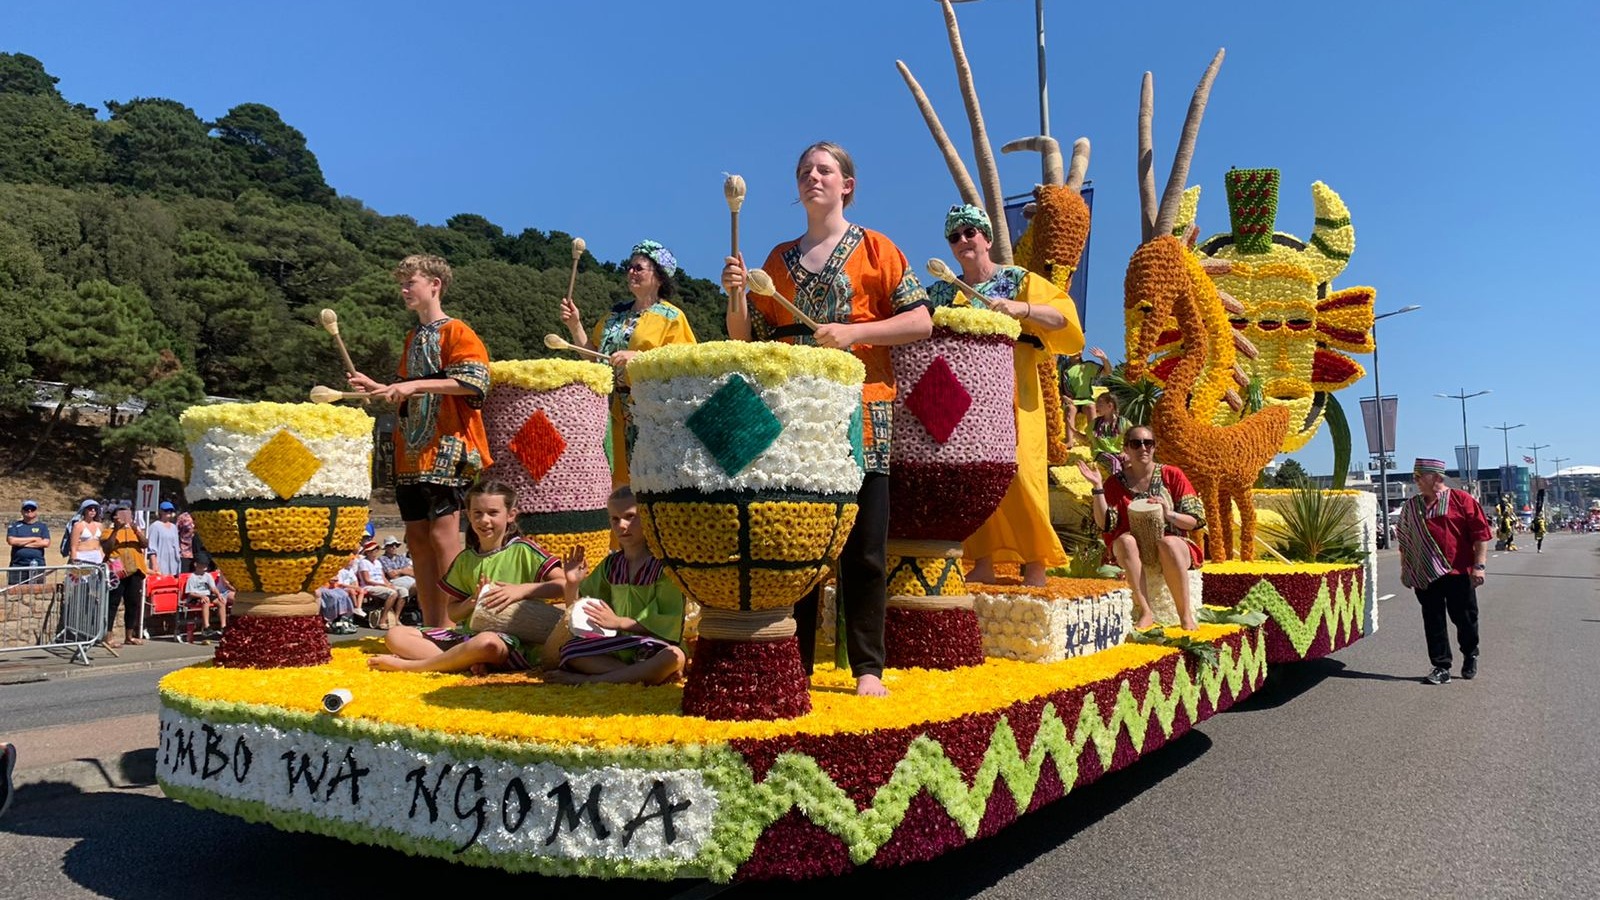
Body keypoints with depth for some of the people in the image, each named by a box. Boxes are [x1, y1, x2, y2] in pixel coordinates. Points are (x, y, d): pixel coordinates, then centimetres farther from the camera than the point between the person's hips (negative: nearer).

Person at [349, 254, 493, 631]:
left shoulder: (456, 331, -1)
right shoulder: (413, 338, 23)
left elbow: (473, 382, -16)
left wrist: (416, 385, -18)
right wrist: (379, 389, 16)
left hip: (446, 448, -8)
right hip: (411, 453, 8)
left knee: (442, 535, -12)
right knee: (417, 539, 5)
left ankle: (450, 625, -7)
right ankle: (431, 628, 10)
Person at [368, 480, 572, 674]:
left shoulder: (523, 551, -1)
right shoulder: (465, 559, 16)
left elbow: (565, 586, -11)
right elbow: (453, 613, 17)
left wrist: (523, 589, -21)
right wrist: (473, 601, -4)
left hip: (512, 639, -6)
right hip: (469, 635, 6)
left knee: (487, 642, -41)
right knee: (395, 635, -4)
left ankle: (409, 665, -19)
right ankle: (468, 662, -23)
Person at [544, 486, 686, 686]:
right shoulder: (611, 565, 10)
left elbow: (669, 622, -14)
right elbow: (577, 608, 15)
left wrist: (619, 622, -19)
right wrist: (572, 584, -5)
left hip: (653, 648, -5)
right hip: (618, 646, 5)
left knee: (674, 656, -38)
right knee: (568, 650, -19)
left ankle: (591, 679, -31)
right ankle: (642, 674, -28)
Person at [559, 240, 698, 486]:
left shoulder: (672, 317, 0)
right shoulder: (617, 313, 18)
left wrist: (638, 357, -19)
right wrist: (575, 325, 6)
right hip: (611, 409, 5)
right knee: (613, 480, 1)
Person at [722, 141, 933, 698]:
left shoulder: (875, 249, 7)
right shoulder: (779, 259, 17)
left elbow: (921, 321, -2)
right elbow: (746, 339, 13)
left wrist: (854, 332, -13)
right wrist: (736, 295, -5)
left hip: (859, 416, -3)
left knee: (863, 548, -2)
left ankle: (868, 667, 8)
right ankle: (795, 662, 14)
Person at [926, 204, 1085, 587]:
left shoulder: (1019, 280, 2)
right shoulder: (942, 291, 14)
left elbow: (1063, 315, -10)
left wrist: (1019, 308, -25)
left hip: (1010, 398, -4)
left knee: (1016, 475, -9)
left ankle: (1035, 569, -3)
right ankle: (983, 564, 10)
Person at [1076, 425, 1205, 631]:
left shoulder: (1172, 475, 3)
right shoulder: (1115, 483, 6)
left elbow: (1196, 519, 1)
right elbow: (1106, 524, -6)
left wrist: (1170, 514, -18)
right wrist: (1097, 487, -12)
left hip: (1174, 543, -1)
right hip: (1135, 552, 1)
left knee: (1168, 543, -36)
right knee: (1125, 540, -33)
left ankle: (1186, 614, -26)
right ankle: (1145, 611, -33)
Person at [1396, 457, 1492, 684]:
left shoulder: (1461, 500, -3)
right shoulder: (1411, 507, 10)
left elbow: (1480, 533, -5)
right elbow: (1404, 540, 17)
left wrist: (1478, 565, -11)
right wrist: (1404, 569, 15)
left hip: (1458, 573, -3)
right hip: (1425, 575, 3)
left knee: (1465, 619, 8)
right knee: (1433, 623, 3)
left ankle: (1470, 657, 33)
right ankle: (1441, 667, 11)